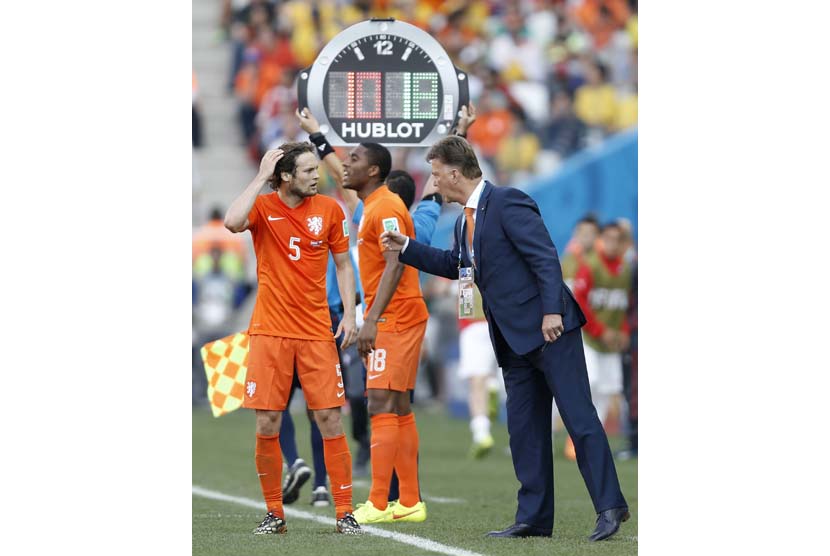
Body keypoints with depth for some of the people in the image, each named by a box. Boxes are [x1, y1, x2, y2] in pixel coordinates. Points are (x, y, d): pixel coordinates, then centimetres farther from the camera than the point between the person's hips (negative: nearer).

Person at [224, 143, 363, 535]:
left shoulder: (329, 209, 5)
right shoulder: (263, 207, -2)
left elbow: (343, 264, 12)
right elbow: (232, 222, -24)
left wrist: (350, 314, 1)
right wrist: (261, 177, -16)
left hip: (316, 332, 1)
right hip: (270, 332, -1)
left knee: (329, 420, -3)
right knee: (267, 424, -2)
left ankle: (344, 512, 2)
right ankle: (274, 513, 10)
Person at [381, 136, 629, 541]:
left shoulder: (507, 203, -12)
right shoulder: (465, 221, 17)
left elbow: (545, 256, -18)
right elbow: (454, 265, 34)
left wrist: (552, 310, -26)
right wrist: (405, 248, 27)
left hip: (549, 329, -10)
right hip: (514, 341, 10)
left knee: (579, 417, -10)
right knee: (524, 430, 8)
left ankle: (609, 506, -10)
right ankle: (534, 516, 12)